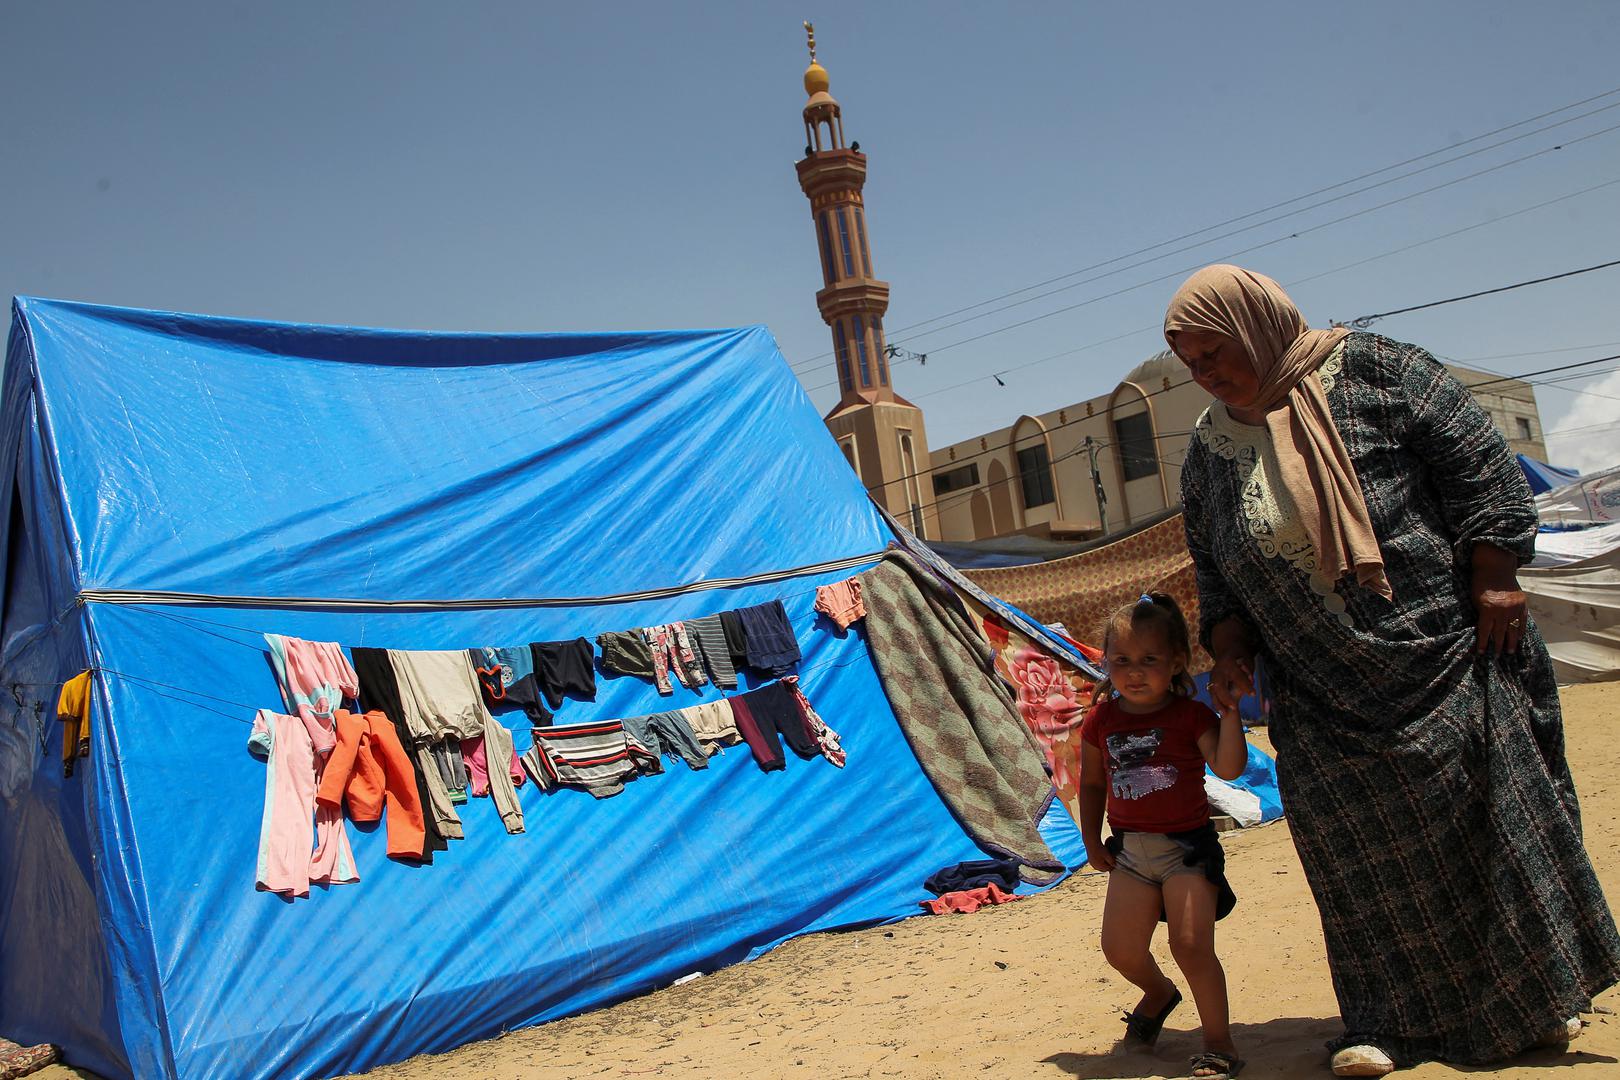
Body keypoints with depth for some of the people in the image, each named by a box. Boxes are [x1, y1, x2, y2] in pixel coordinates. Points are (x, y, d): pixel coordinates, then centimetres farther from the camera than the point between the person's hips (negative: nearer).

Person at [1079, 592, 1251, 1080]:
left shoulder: (1190, 714, -8)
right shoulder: (1102, 719, 0)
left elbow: (1229, 767, -22)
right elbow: (1091, 783, 12)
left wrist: (1230, 709, -28)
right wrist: (1091, 839, 8)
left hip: (1187, 845, -4)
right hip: (1130, 848, 4)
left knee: (1191, 945, -11)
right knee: (1120, 949, 3)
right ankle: (1158, 992, 39)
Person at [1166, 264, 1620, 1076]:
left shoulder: (1372, 370, -6)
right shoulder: (1208, 451, 6)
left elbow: (1479, 463, -8)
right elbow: (1213, 571, 13)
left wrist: (1493, 579, -13)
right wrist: (1230, 651, 1)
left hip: (1446, 656, -3)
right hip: (1322, 700, 3)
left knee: (1495, 812, 6)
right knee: (1364, 848, 2)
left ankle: (1539, 993, 25)